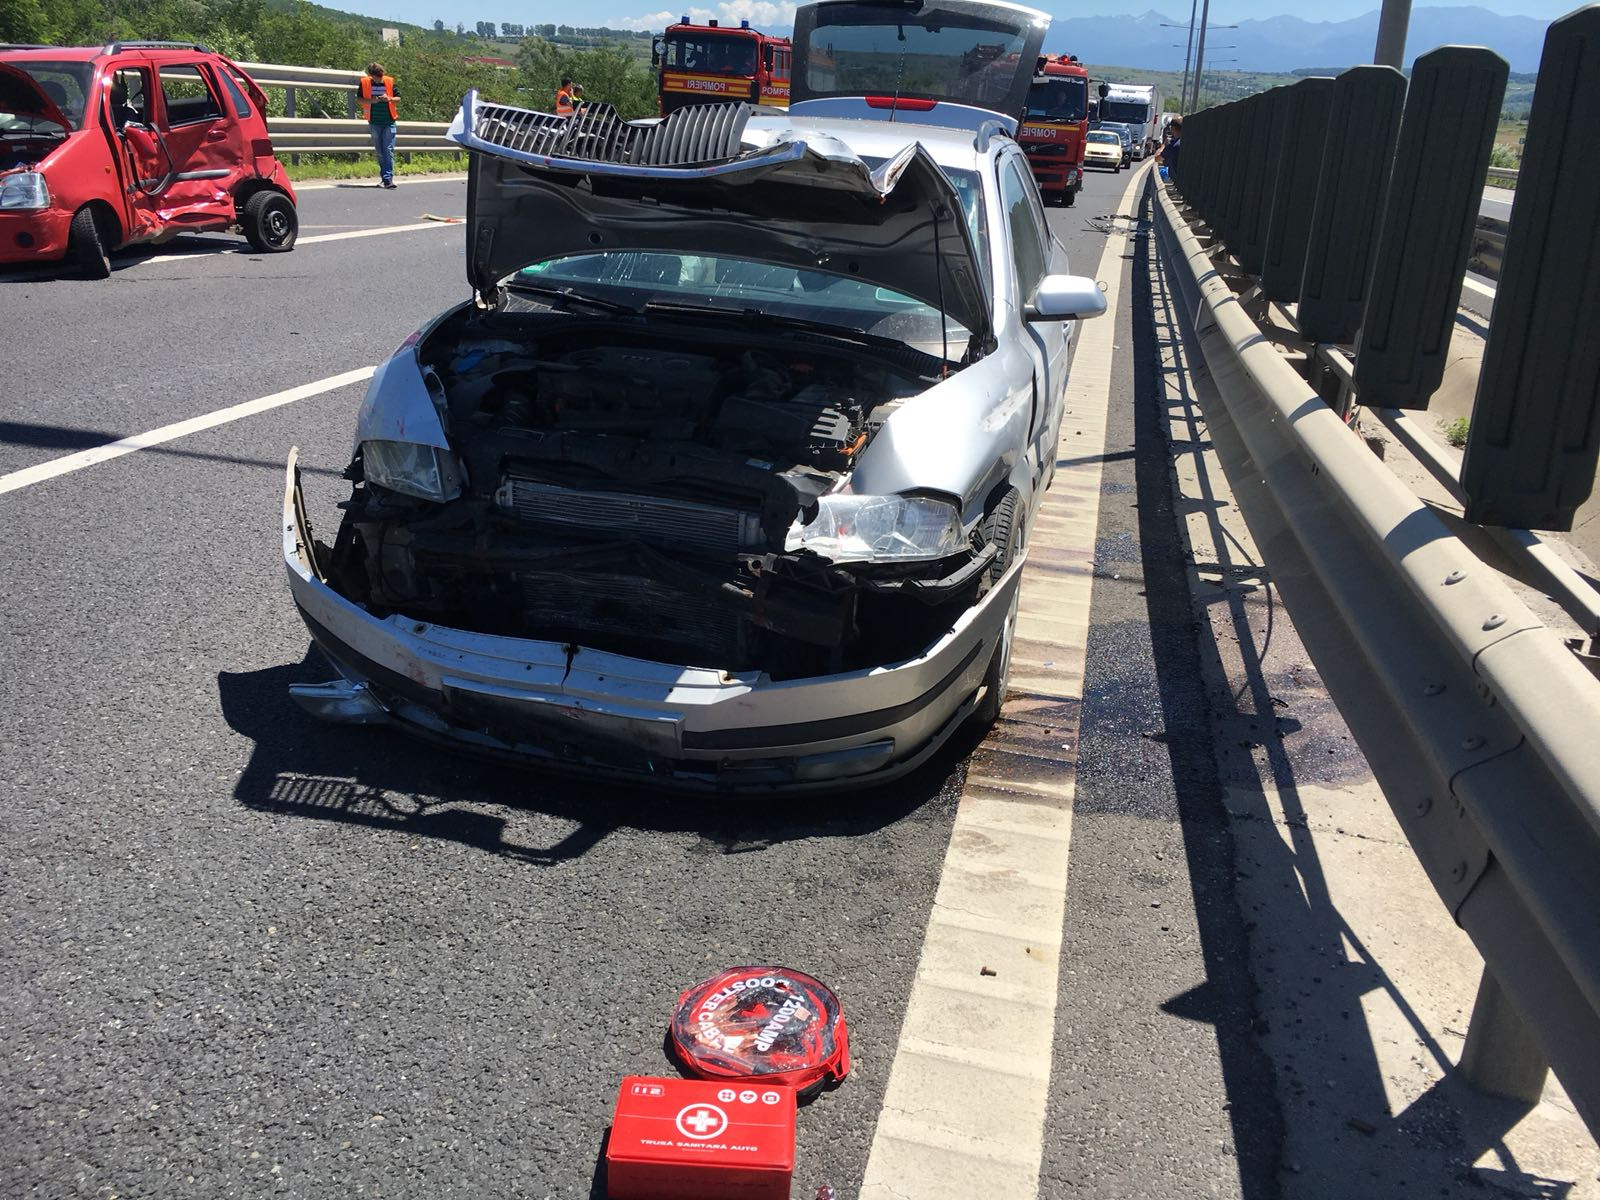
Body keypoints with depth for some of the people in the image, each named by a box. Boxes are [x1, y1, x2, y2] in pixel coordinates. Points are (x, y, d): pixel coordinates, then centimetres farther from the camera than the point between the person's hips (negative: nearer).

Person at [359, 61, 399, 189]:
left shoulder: (389, 82, 0)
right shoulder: (364, 83, 0)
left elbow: (398, 98, 7)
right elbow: (360, 100, 4)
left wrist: (389, 99, -13)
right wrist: (372, 100, -14)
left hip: (389, 122, -1)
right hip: (374, 122, 1)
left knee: (388, 150, -9)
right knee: (380, 152, 7)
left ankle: (388, 178, -12)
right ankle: (385, 177, 16)